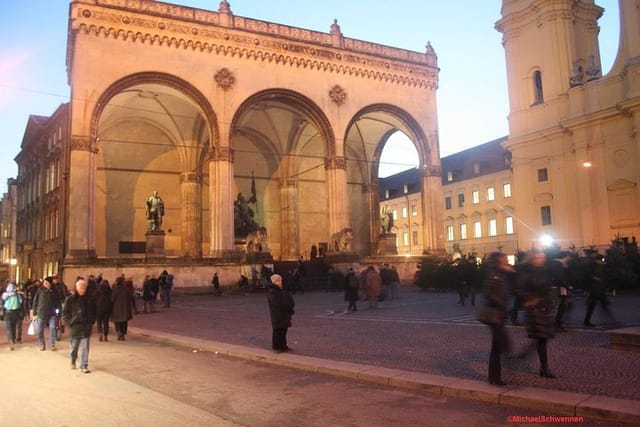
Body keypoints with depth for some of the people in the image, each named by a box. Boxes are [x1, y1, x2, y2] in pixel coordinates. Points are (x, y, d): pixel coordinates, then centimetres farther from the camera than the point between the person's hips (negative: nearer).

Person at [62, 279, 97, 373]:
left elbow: (93, 311, 9)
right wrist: (69, 322, -7)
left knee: (85, 347, -3)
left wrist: (91, 321, 3)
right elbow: (65, 312, 0)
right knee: (74, 346, 14)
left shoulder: (90, 298, -3)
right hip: (74, 326, 0)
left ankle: (84, 366, 3)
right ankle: (73, 361, 41)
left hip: (86, 327, 0)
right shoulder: (71, 299, -7)